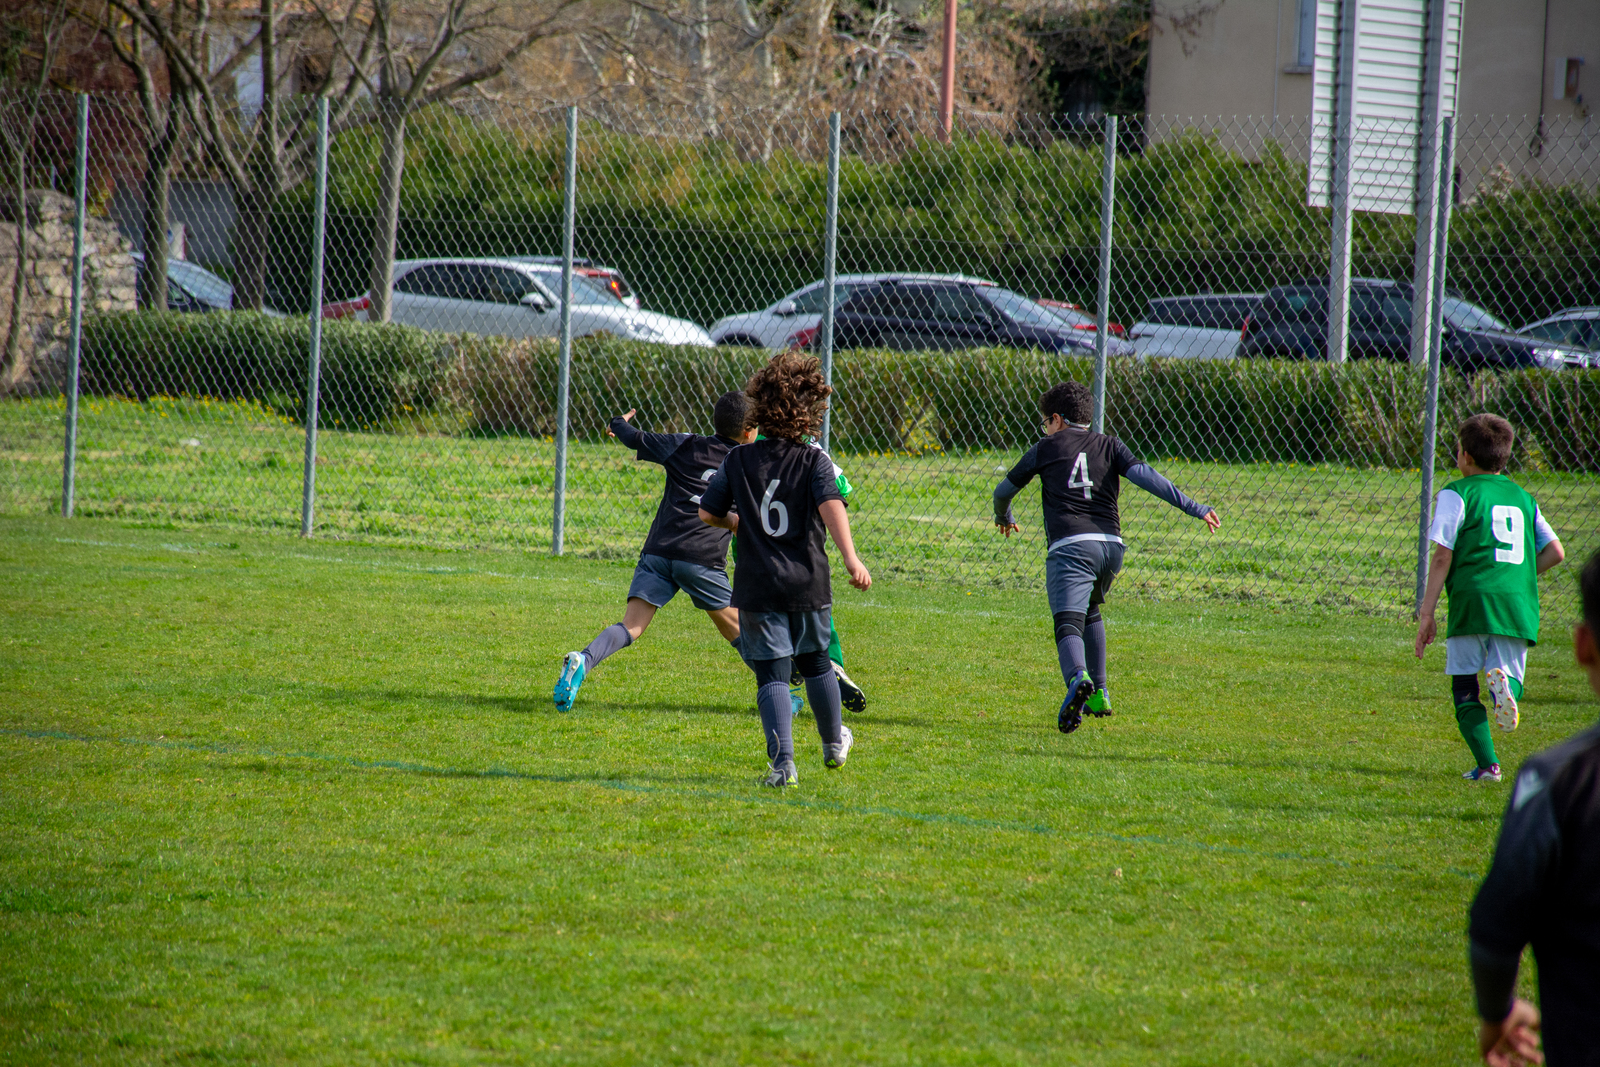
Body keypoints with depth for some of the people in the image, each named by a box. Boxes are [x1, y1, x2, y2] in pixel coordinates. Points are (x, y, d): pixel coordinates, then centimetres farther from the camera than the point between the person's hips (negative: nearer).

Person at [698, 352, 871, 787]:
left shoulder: (738, 460, 0)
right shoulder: (815, 462, -5)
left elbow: (708, 513, 6)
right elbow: (831, 506, -20)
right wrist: (851, 558, -29)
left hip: (758, 587, -1)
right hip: (808, 583, 1)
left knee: (772, 674, -1)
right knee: (815, 660, 23)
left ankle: (782, 761, -18)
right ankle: (834, 743, 41)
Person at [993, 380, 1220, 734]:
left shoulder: (1047, 448, 14)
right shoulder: (1109, 446, 19)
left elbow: (1004, 490, 24)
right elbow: (1144, 476, 2)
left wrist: (1003, 518, 47)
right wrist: (1193, 508, -3)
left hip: (1069, 546, -4)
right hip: (1112, 545, 4)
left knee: (1068, 625, -17)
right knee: (1090, 612, 31)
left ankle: (1079, 678, -49)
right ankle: (1099, 694, 29)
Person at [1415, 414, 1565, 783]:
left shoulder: (1457, 493, 5)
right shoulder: (1522, 497, 20)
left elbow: (1442, 556, -2)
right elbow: (1554, 551, 15)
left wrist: (1426, 613, 0)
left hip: (1473, 598, -4)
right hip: (1520, 605, 4)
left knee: (1465, 687, 6)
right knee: (1510, 672, 11)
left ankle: (1487, 763, -8)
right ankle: (1504, 683, -27)